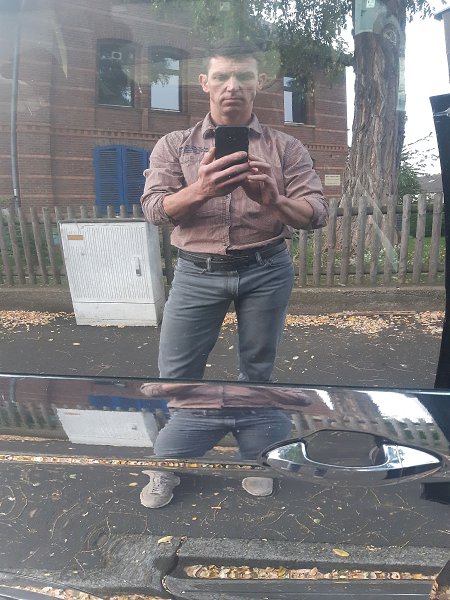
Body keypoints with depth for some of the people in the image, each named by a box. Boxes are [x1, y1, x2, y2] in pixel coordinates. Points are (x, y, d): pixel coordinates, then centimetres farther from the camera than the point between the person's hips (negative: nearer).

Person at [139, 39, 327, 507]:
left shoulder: (285, 148, 4)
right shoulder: (174, 145, 6)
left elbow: (316, 213, -4)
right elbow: (154, 209, -7)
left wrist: (273, 200, -26)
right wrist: (201, 189, -27)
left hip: (266, 271, 1)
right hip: (198, 272, 0)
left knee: (257, 370, 11)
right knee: (175, 374, 1)